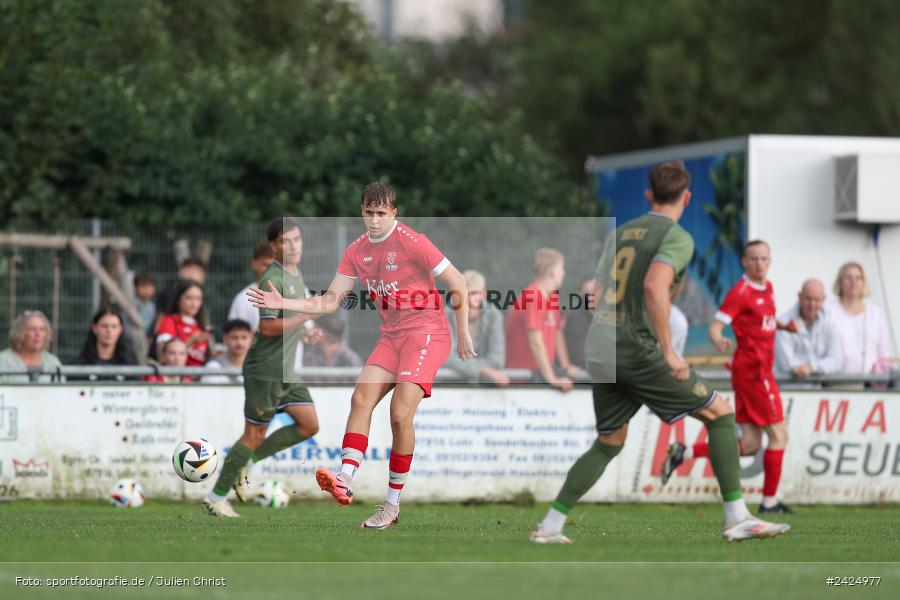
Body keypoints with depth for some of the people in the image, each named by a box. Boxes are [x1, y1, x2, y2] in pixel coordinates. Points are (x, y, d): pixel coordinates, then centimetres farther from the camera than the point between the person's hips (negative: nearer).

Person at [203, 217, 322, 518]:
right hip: (264, 370, -9)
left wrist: (303, 333, 9)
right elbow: (268, 327, -24)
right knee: (255, 434, -4)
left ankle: (246, 462, 13)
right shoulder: (272, 279, -17)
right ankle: (216, 497, 5)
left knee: (309, 425, 4)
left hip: (286, 370, 9)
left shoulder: (296, 275, 13)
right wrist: (307, 315, -24)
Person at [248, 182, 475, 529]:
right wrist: (283, 304, -5)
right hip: (391, 336, 7)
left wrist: (463, 335, -7)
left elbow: (457, 284, -9)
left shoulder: (412, 242, -13)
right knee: (361, 397, -15)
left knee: (400, 413, -17)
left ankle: (393, 504, -8)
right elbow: (330, 301, 8)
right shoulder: (357, 251, 7)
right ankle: (346, 481, -27)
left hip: (426, 334, -7)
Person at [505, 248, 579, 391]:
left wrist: (566, 367, 10)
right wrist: (552, 379, -23)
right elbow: (536, 342, -22)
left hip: (541, 371, 9)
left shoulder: (552, 295, 11)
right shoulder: (532, 296, -17)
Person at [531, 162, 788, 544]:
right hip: (636, 351, -7)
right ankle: (737, 519, -4)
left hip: (599, 351, 7)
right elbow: (654, 286, -24)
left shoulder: (621, 233, 17)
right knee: (720, 415, 2)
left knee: (608, 444, 20)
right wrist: (668, 352, -20)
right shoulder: (677, 238, -7)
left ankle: (549, 526, 14)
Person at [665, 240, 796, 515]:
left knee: (749, 445, 5)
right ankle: (770, 501, 4)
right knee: (778, 435, -4)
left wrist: (784, 326, 11)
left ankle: (684, 453, 7)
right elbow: (715, 326, -16)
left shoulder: (767, 287, 14)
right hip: (753, 369, -9)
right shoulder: (741, 291, -12)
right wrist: (718, 341, -38)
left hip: (760, 370, 9)